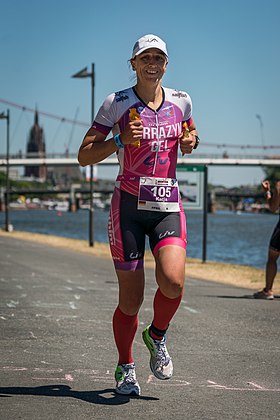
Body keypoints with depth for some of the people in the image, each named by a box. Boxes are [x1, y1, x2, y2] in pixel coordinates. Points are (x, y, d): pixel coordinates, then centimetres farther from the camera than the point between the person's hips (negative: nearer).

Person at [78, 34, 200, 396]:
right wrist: (120, 140, -17)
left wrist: (190, 141, 6)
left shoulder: (181, 101, 8)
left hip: (168, 206, 2)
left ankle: (157, 337, 11)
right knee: (130, 300, 0)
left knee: (173, 282, -20)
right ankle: (125, 368, 24)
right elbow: (84, 156, -1)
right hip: (129, 205, -2)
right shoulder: (117, 104, -2)